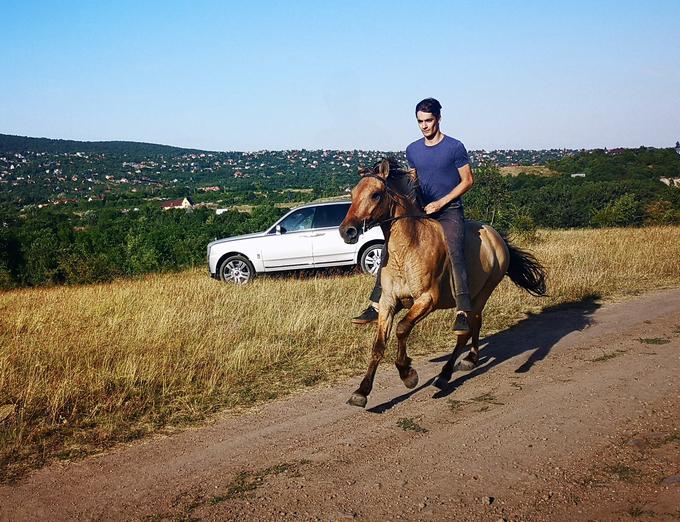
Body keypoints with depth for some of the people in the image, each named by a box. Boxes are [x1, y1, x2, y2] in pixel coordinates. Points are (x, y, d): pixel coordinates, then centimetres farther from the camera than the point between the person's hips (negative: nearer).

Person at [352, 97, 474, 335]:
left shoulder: (455, 147, -5)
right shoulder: (412, 150, 9)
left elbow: (468, 181, -4)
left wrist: (440, 202, -13)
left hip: (450, 211, -5)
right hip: (422, 212, 5)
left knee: (454, 252, -30)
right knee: (390, 247, -10)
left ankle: (462, 313, -35)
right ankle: (376, 306, -6)